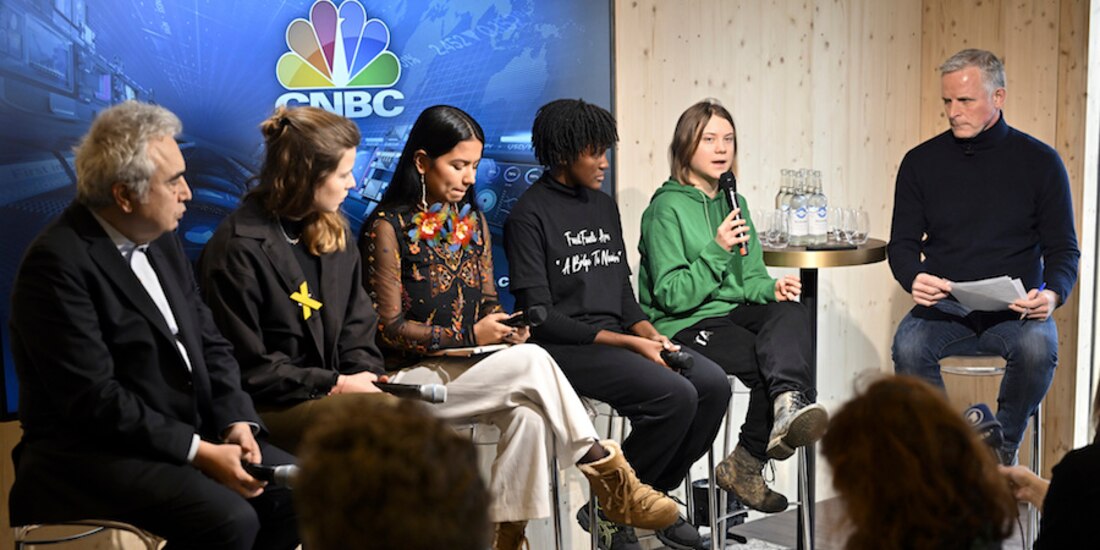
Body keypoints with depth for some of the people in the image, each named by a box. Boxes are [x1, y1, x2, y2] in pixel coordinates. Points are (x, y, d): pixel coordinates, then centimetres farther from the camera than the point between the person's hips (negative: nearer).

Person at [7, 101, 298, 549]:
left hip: (189, 433, 8)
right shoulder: (58, 263, -17)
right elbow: (93, 398, -22)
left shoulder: (160, 239, 8)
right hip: (93, 456, -8)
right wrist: (199, 452, -22)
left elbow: (208, 344, 11)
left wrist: (236, 421, -6)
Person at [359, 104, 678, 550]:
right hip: (412, 377, -6)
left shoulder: (472, 221, 13)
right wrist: (470, 336, -17)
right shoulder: (388, 229, -8)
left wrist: (505, 327, -6)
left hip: (469, 367, 6)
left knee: (527, 411, -30)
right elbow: (389, 329, -10)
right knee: (532, 362, -28)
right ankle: (610, 480, -18)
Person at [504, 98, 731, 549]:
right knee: (674, 395, -26)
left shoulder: (604, 206, 17)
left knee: (713, 383, -13)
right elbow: (539, 315, -14)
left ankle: (653, 495, 5)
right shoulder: (531, 215, -8)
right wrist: (628, 343, -16)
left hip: (615, 337, 8)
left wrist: (649, 333, -2)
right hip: (563, 346, -7)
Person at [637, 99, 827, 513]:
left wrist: (772, 288, -4)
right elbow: (672, 296, -13)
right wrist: (717, 251, -22)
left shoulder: (733, 203, 16)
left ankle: (788, 402, -48)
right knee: (772, 359, -28)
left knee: (790, 313, -28)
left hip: (733, 312, 6)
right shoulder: (668, 208, -6)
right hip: (683, 327, -6)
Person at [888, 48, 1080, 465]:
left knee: (1038, 347, -33)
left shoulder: (1039, 161, 4)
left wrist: (1053, 293, -16)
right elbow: (902, 243, 9)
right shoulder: (921, 162, 7)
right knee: (908, 345, -30)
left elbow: (1063, 248, 6)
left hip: (1016, 309, -1)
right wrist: (913, 278, -16)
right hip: (944, 307, 1)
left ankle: (1003, 447, -7)